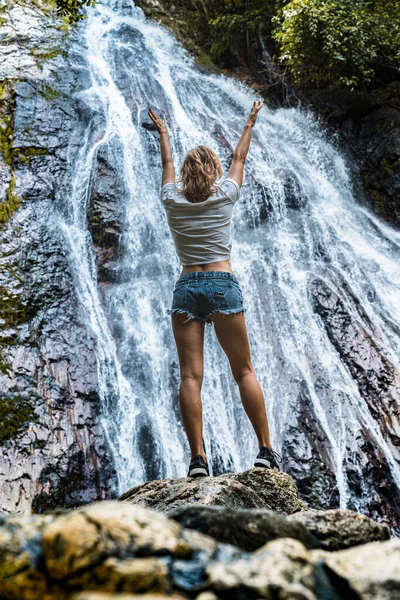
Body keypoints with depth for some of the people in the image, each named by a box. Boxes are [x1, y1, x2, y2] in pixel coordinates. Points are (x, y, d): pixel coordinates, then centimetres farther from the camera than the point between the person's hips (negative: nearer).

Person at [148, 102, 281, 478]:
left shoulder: (172, 200, 7)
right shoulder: (225, 196, 4)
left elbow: (167, 163, 27)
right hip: (223, 284, -1)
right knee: (244, 372, 5)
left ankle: (198, 459, -10)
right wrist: (249, 124, 38)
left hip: (186, 288, 1)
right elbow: (239, 158, 22)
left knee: (190, 375, -5)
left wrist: (163, 132, 45)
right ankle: (265, 450, 4)